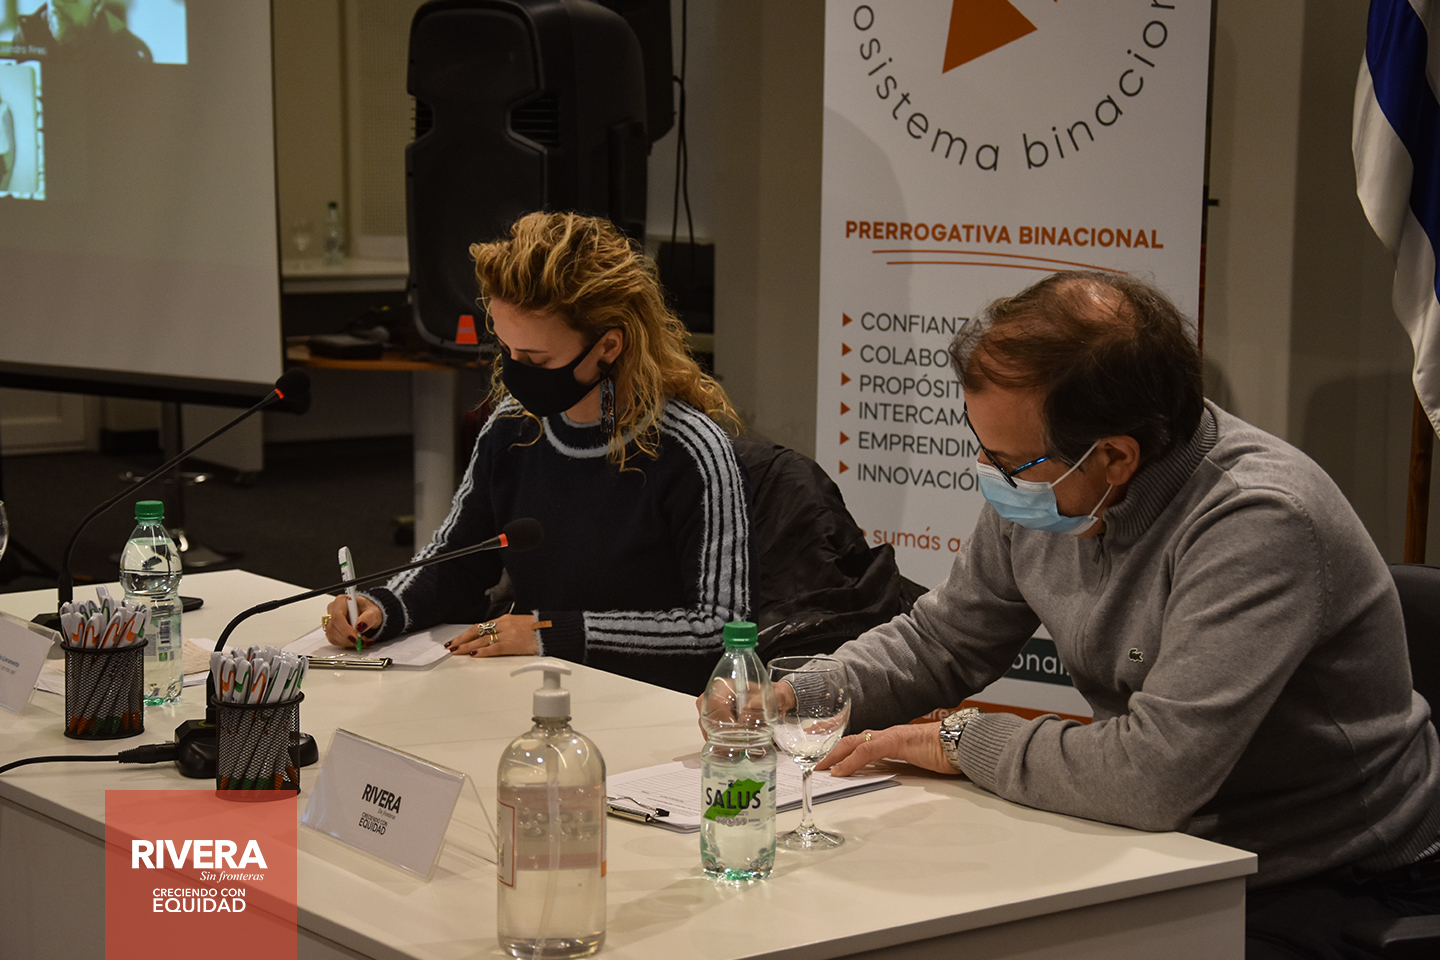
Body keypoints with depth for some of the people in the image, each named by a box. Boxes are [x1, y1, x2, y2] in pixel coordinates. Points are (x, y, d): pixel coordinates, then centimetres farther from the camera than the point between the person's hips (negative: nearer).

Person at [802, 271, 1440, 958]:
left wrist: (959, 742, -21)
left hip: (1334, 896, -7)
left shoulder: (1258, 522, -29)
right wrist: (801, 697, -5)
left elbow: (1154, 773, -36)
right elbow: (938, 641, 14)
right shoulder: (1035, 494, -3)